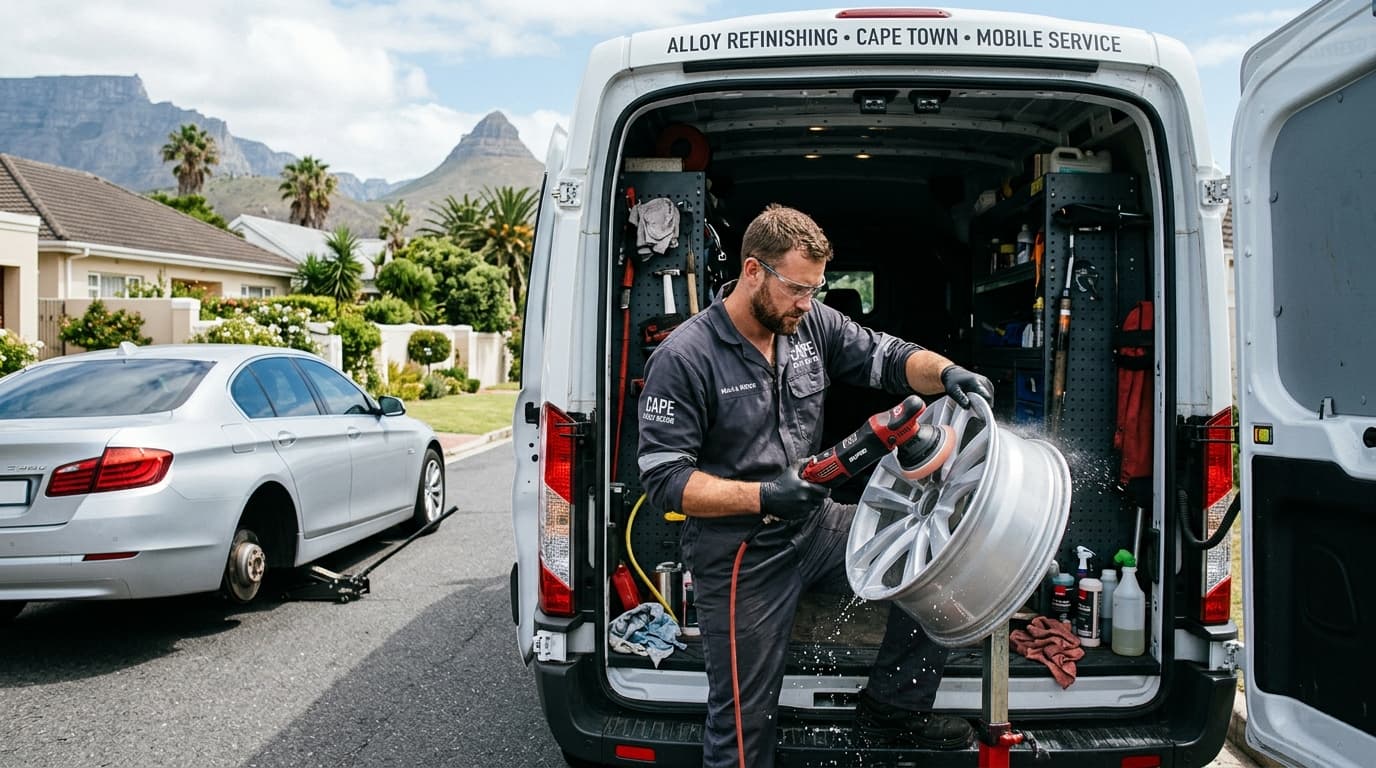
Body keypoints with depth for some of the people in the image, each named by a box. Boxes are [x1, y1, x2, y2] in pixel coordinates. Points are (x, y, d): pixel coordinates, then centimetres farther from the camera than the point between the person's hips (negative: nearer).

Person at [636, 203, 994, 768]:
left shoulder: (812, 324, 0)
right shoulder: (682, 359, -17)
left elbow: (888, 357, 3)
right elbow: (663, 478, -19)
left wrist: (946, 372, -20)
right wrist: (762, 496, -29)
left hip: (817, 526, 6)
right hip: (740, 554, -5)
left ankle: (890, 707, 17)